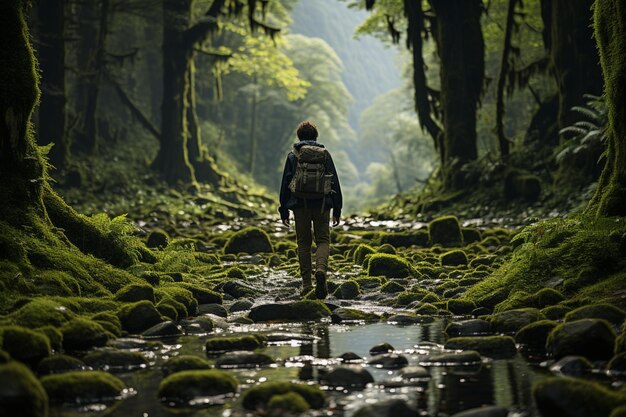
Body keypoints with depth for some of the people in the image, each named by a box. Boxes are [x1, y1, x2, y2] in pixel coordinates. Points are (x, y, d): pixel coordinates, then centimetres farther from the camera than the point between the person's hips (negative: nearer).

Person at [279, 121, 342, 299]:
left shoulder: (293, 155, 4)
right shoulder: (324, 154, 6)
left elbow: (285, 183, 3)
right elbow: (334, 182, 4)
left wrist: (284, 211, 8)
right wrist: (337, 209, 7)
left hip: (300, 204, 0)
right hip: (322, 204, 0)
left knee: (303, 243, 8)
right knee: (323, 240, 6)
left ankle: (306, 284, 6)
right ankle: (321, 269, -24)